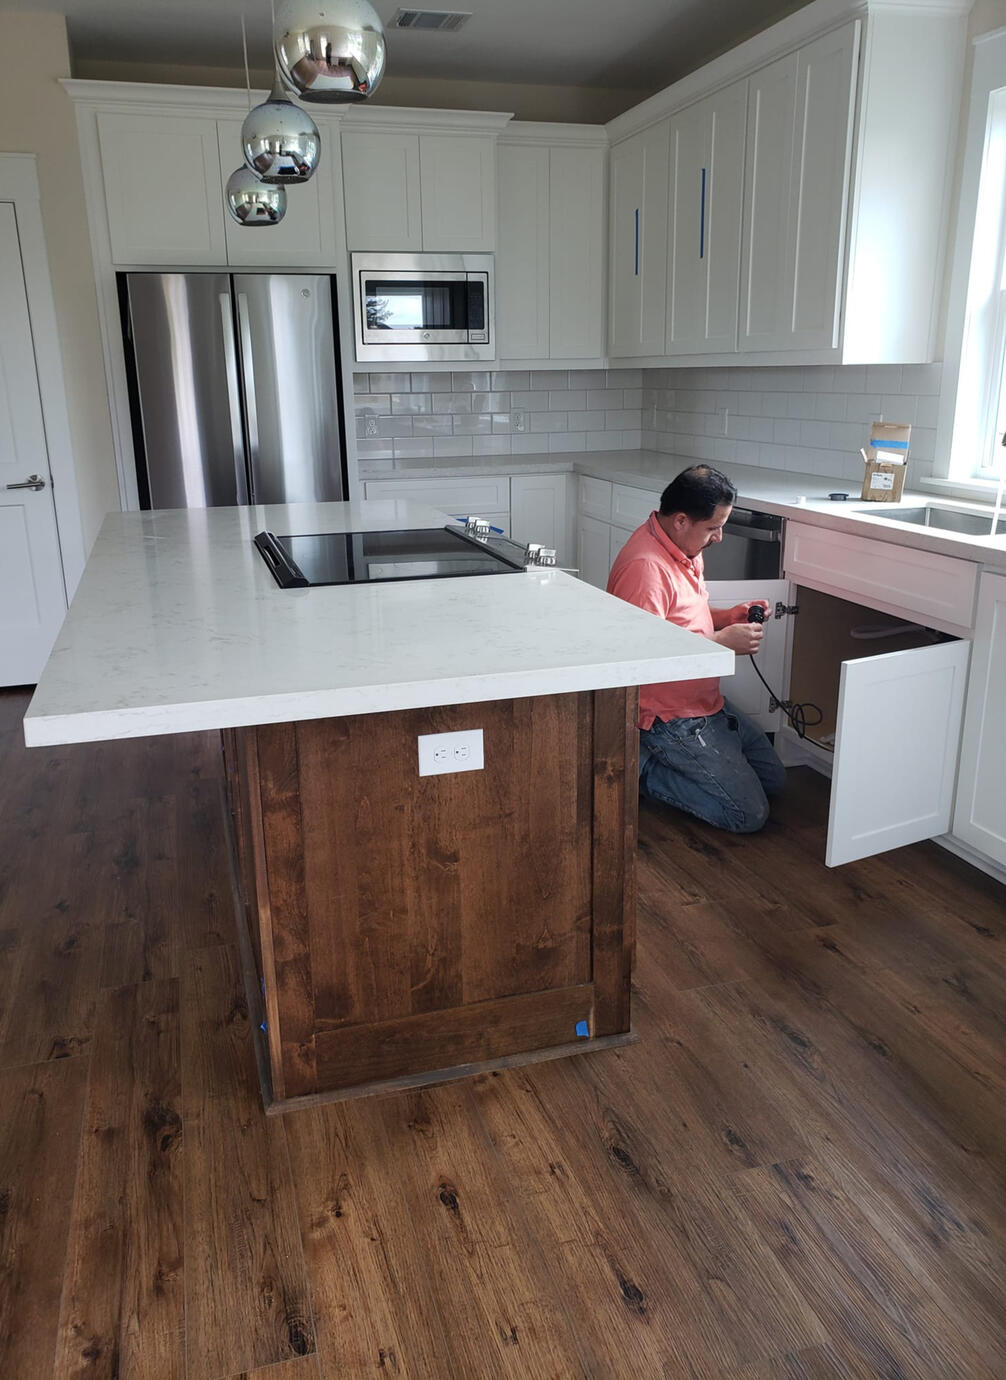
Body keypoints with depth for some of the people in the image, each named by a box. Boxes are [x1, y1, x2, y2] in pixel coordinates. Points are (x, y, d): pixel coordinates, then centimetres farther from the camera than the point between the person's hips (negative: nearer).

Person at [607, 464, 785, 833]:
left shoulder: (685, 548, 6)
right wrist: (723, 641, -25)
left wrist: (730, 616, 1)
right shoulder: (645, 566, -26)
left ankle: (654, 755, 16)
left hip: (708, 703, 10)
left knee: (773, 779, 18)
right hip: (671, 717, -10)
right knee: (749, 814, -8)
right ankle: (642, 768, 1)